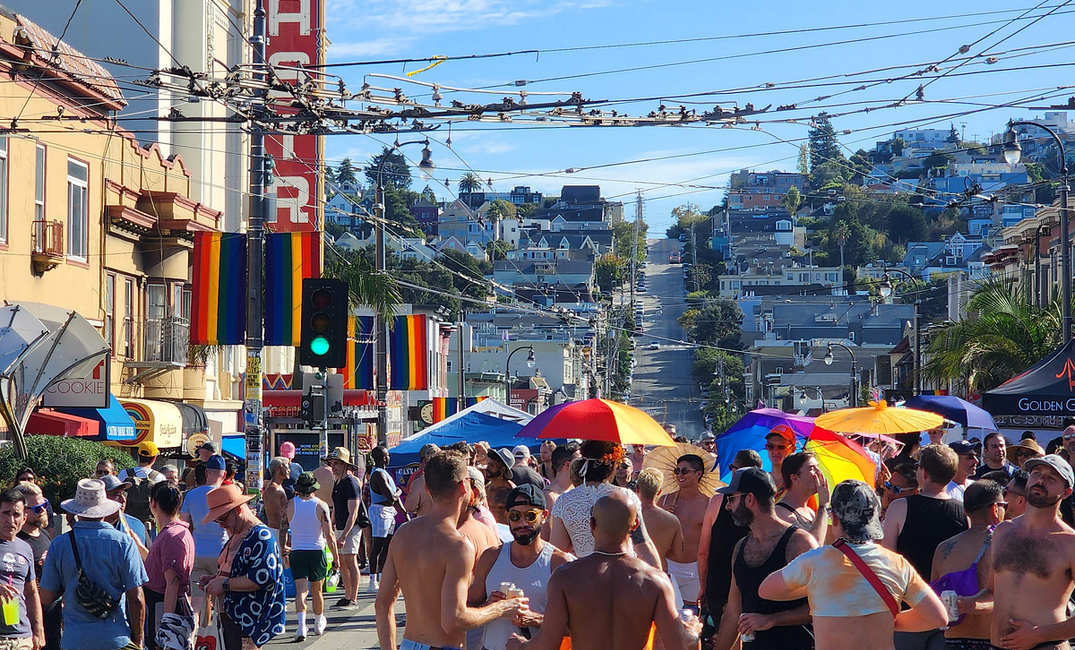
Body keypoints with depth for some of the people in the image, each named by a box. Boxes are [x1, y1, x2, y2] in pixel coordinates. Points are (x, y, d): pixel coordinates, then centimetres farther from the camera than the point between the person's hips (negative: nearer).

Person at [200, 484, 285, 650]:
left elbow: (263, 577, -24)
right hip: (228, 616, 10)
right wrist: (214, 580, 10)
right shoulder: (236, 536, 18)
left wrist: (225, 584, -18)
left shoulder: (261, 536, -14)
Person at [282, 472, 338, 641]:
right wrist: (336, 556, 1)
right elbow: (329, 535, -8)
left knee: (301, 589, -4)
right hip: (317, 551, 0)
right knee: (316, 590, 16)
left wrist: (284, 554, 13)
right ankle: (319, 624, 32)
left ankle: (301, 625, -24)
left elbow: (282, 532, 2)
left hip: (297, 552, 0)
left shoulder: (289, 505, -1)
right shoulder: (321, 505, -6)